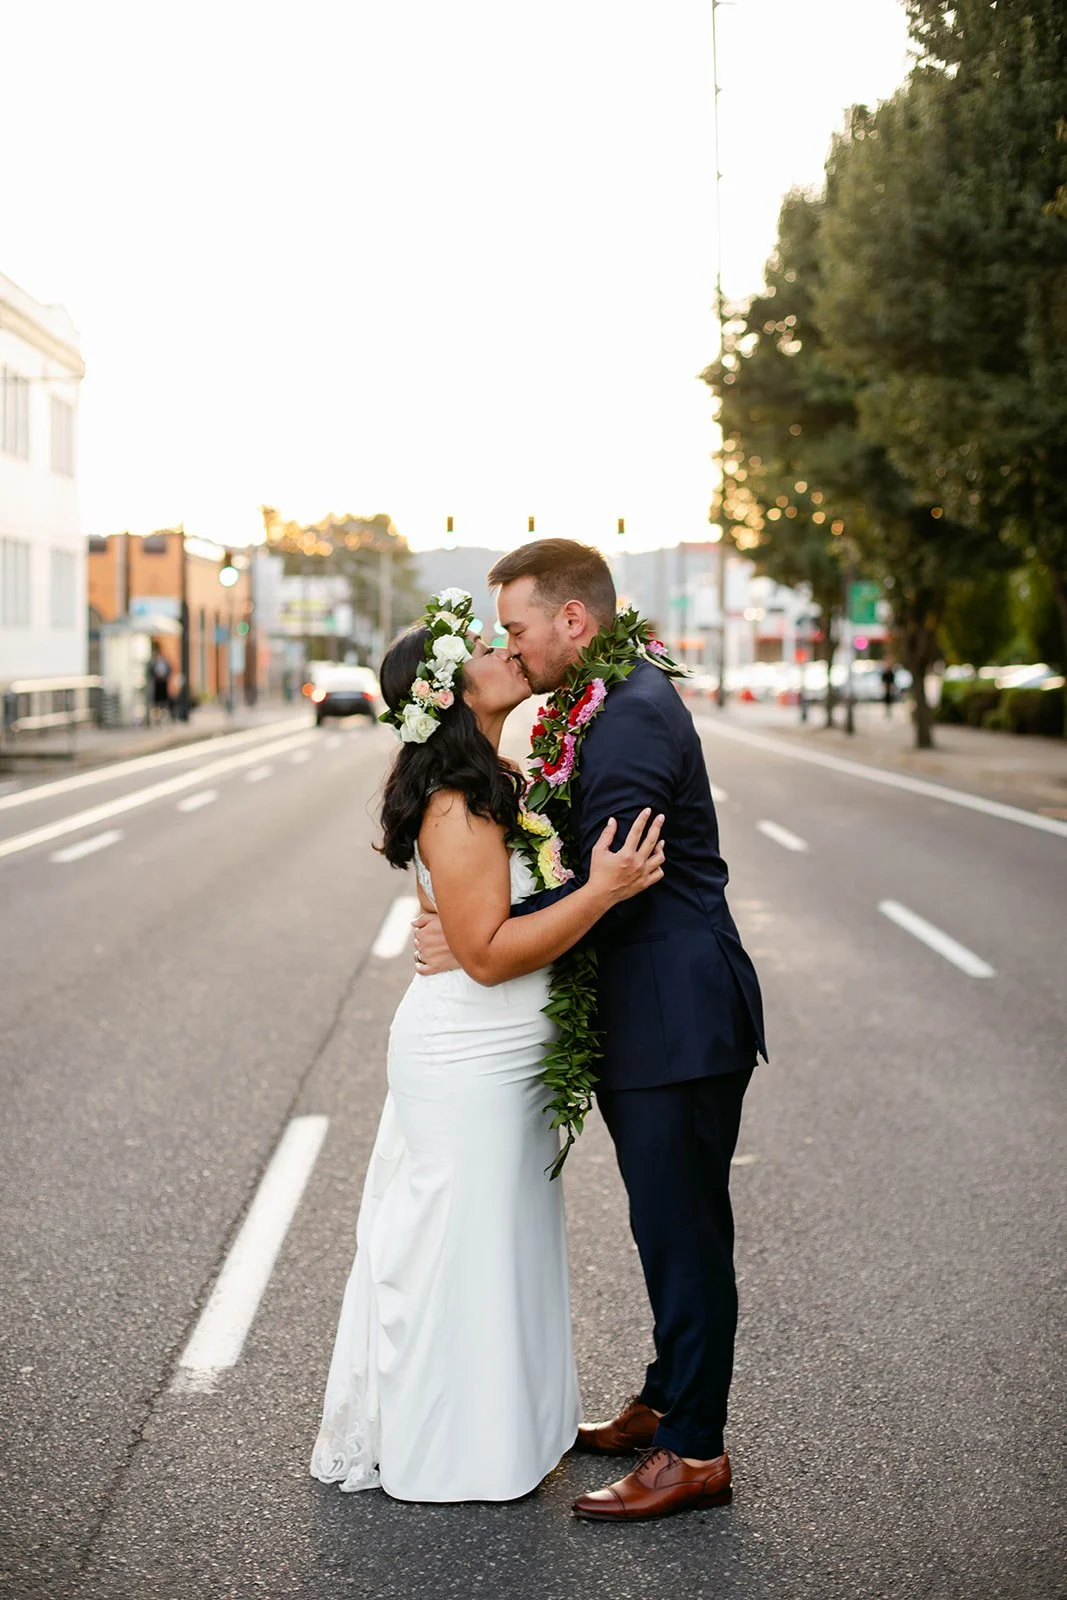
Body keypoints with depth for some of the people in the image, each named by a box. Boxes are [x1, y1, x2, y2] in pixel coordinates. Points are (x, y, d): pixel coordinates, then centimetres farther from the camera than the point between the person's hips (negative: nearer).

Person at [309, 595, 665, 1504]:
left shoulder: (491, 788, 8)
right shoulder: (456, 809, -22)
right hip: (469, 1063, -10)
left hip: (493, 1058, 10)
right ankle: (448, 1457, 18)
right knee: (463, 1250, 3)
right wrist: (603, 891, -29)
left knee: (490, 1248, 19)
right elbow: (488, 952, -24)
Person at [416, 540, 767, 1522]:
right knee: (671, 1229, 20)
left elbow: (603, 893, -23)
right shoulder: (622, 701, 13)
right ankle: (667, 1405, 34)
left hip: (680, 1024, -10)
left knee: (684, 1234, -1)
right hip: (648, 1023, 10)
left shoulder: (632, 717, -19)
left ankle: (695, 1452, 10)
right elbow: (590, 865, 15)